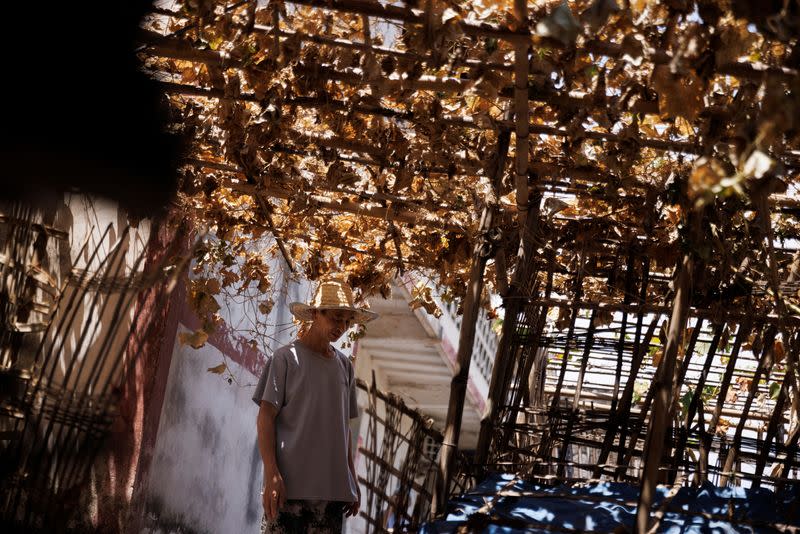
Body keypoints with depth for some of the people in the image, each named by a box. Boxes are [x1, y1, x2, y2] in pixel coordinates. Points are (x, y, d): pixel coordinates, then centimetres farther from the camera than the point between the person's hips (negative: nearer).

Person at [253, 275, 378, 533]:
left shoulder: (344, 365, 16)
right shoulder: (286, 357, 0)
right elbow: (265, 418, -4)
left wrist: (353, 480, 17)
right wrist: (271, 476, -14)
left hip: (333, 488, 5)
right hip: (290, 484, -5)